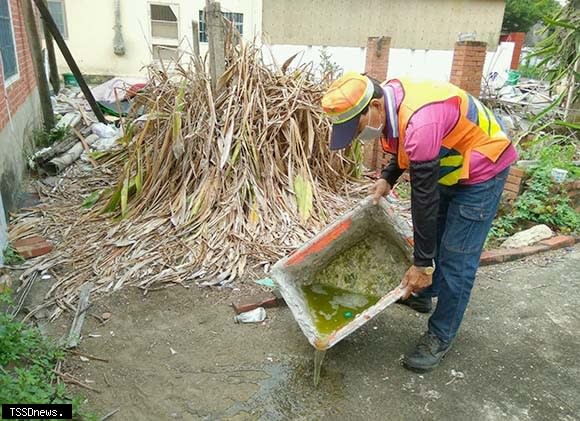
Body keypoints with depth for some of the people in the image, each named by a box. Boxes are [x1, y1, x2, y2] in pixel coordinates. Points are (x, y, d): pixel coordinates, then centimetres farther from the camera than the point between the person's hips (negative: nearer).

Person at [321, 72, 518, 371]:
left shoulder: (419, 123, -38)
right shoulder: (388, 99, -11)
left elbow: (425, 198, -32)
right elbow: (405, 146, 10)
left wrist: (422, 264, -24)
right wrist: (388, 178, -4)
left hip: (482, 170, -9)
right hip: (448, 166, 9)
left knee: (456, 259, -5)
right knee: (431, 235, 19)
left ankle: (441, 336, 11)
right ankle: (422, 295, 40)